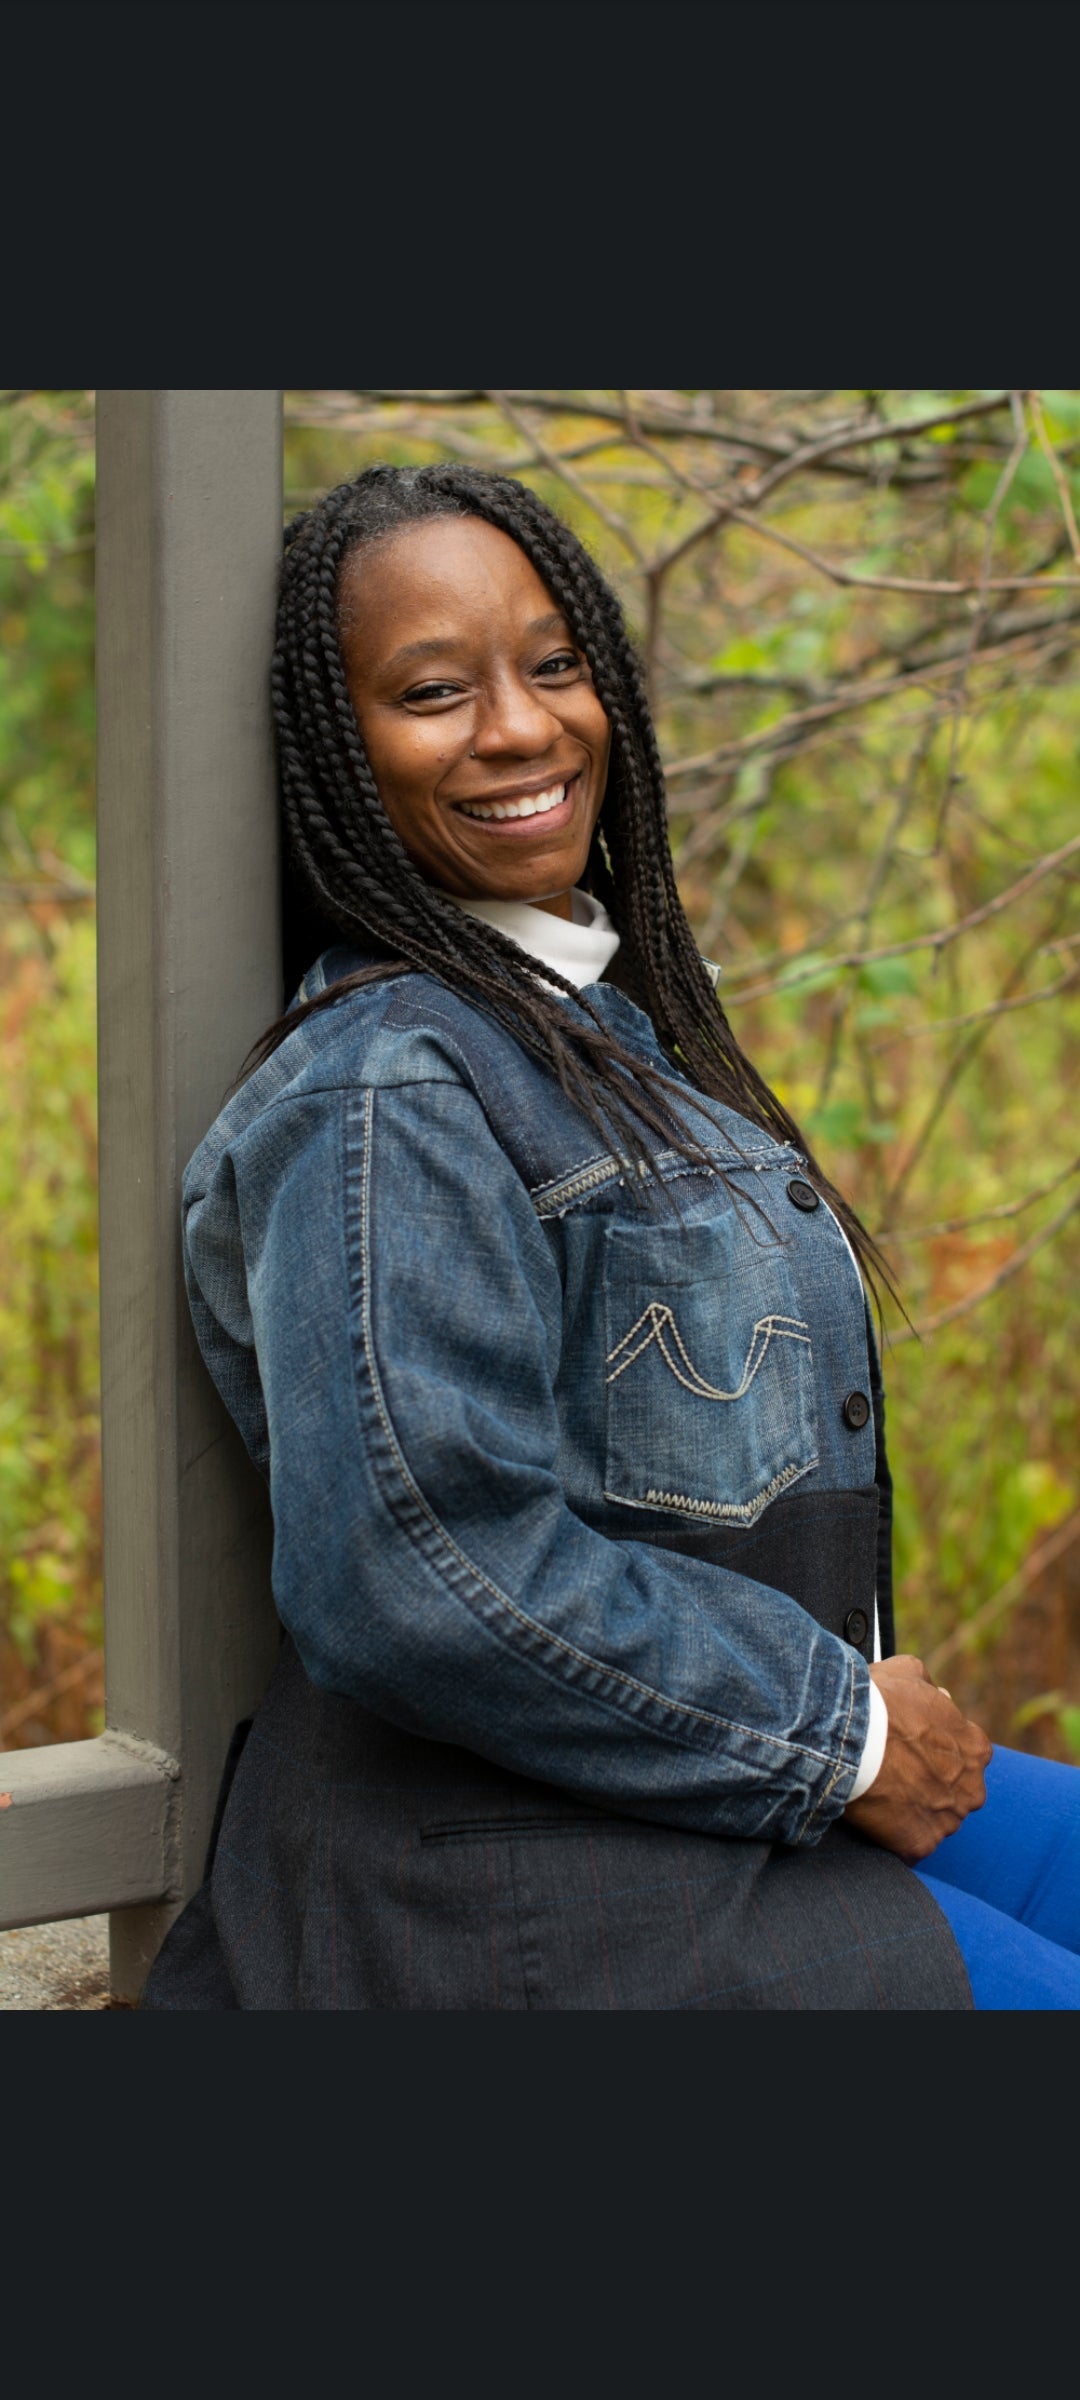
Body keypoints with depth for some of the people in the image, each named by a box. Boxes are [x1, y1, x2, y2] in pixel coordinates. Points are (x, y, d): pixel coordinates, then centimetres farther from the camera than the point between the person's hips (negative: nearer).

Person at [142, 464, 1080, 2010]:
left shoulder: (600, 1016, 13)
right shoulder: (384, 1095, -18)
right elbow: (408, 1578, -26)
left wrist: (854, 1714, 9)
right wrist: (842, 1736, -17)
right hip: (536, 1886, -9)